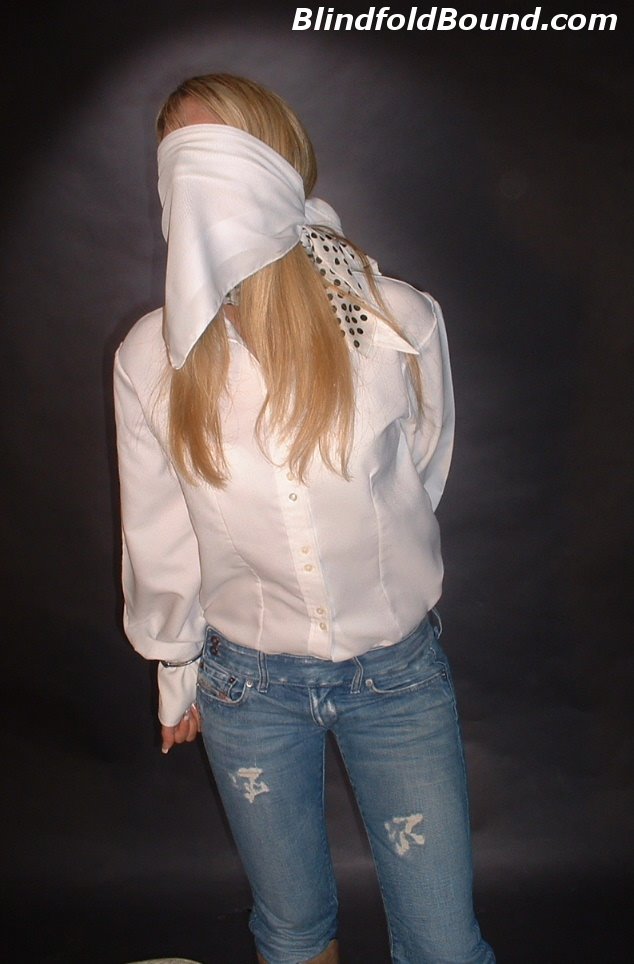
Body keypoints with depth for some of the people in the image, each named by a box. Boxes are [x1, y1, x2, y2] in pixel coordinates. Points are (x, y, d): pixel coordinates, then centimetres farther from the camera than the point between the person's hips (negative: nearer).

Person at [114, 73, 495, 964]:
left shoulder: (402, 323, -15)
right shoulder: (151, 356, -11)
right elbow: (158, 538, 1)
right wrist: (176, 674, 12)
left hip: (398, 672, 0)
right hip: (248, 684, 1)